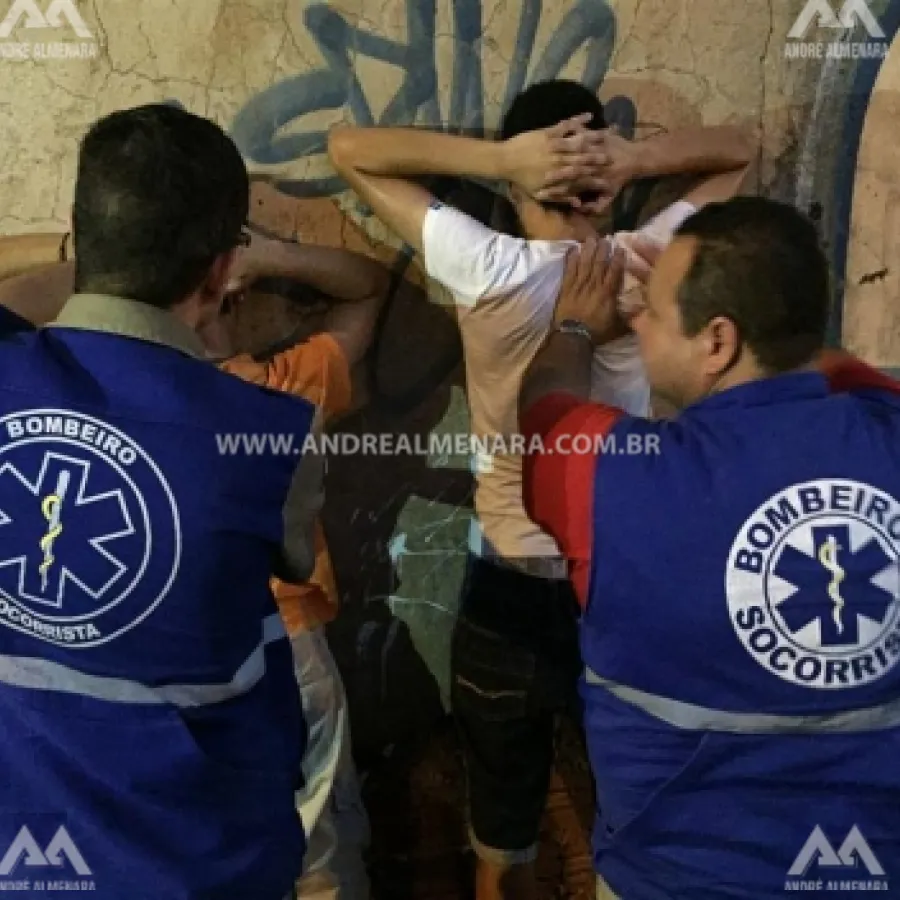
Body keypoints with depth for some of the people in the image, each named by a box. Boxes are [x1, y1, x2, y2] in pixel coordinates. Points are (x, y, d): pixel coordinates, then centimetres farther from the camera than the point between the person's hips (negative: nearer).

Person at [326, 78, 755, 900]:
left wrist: (496, 156, -18)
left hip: (512, 591, -1)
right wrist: (638, 160, -11)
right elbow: (738, 150, 7)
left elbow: (348, 148, -8)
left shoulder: (489, 271, -17)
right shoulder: (651, 264, -11)